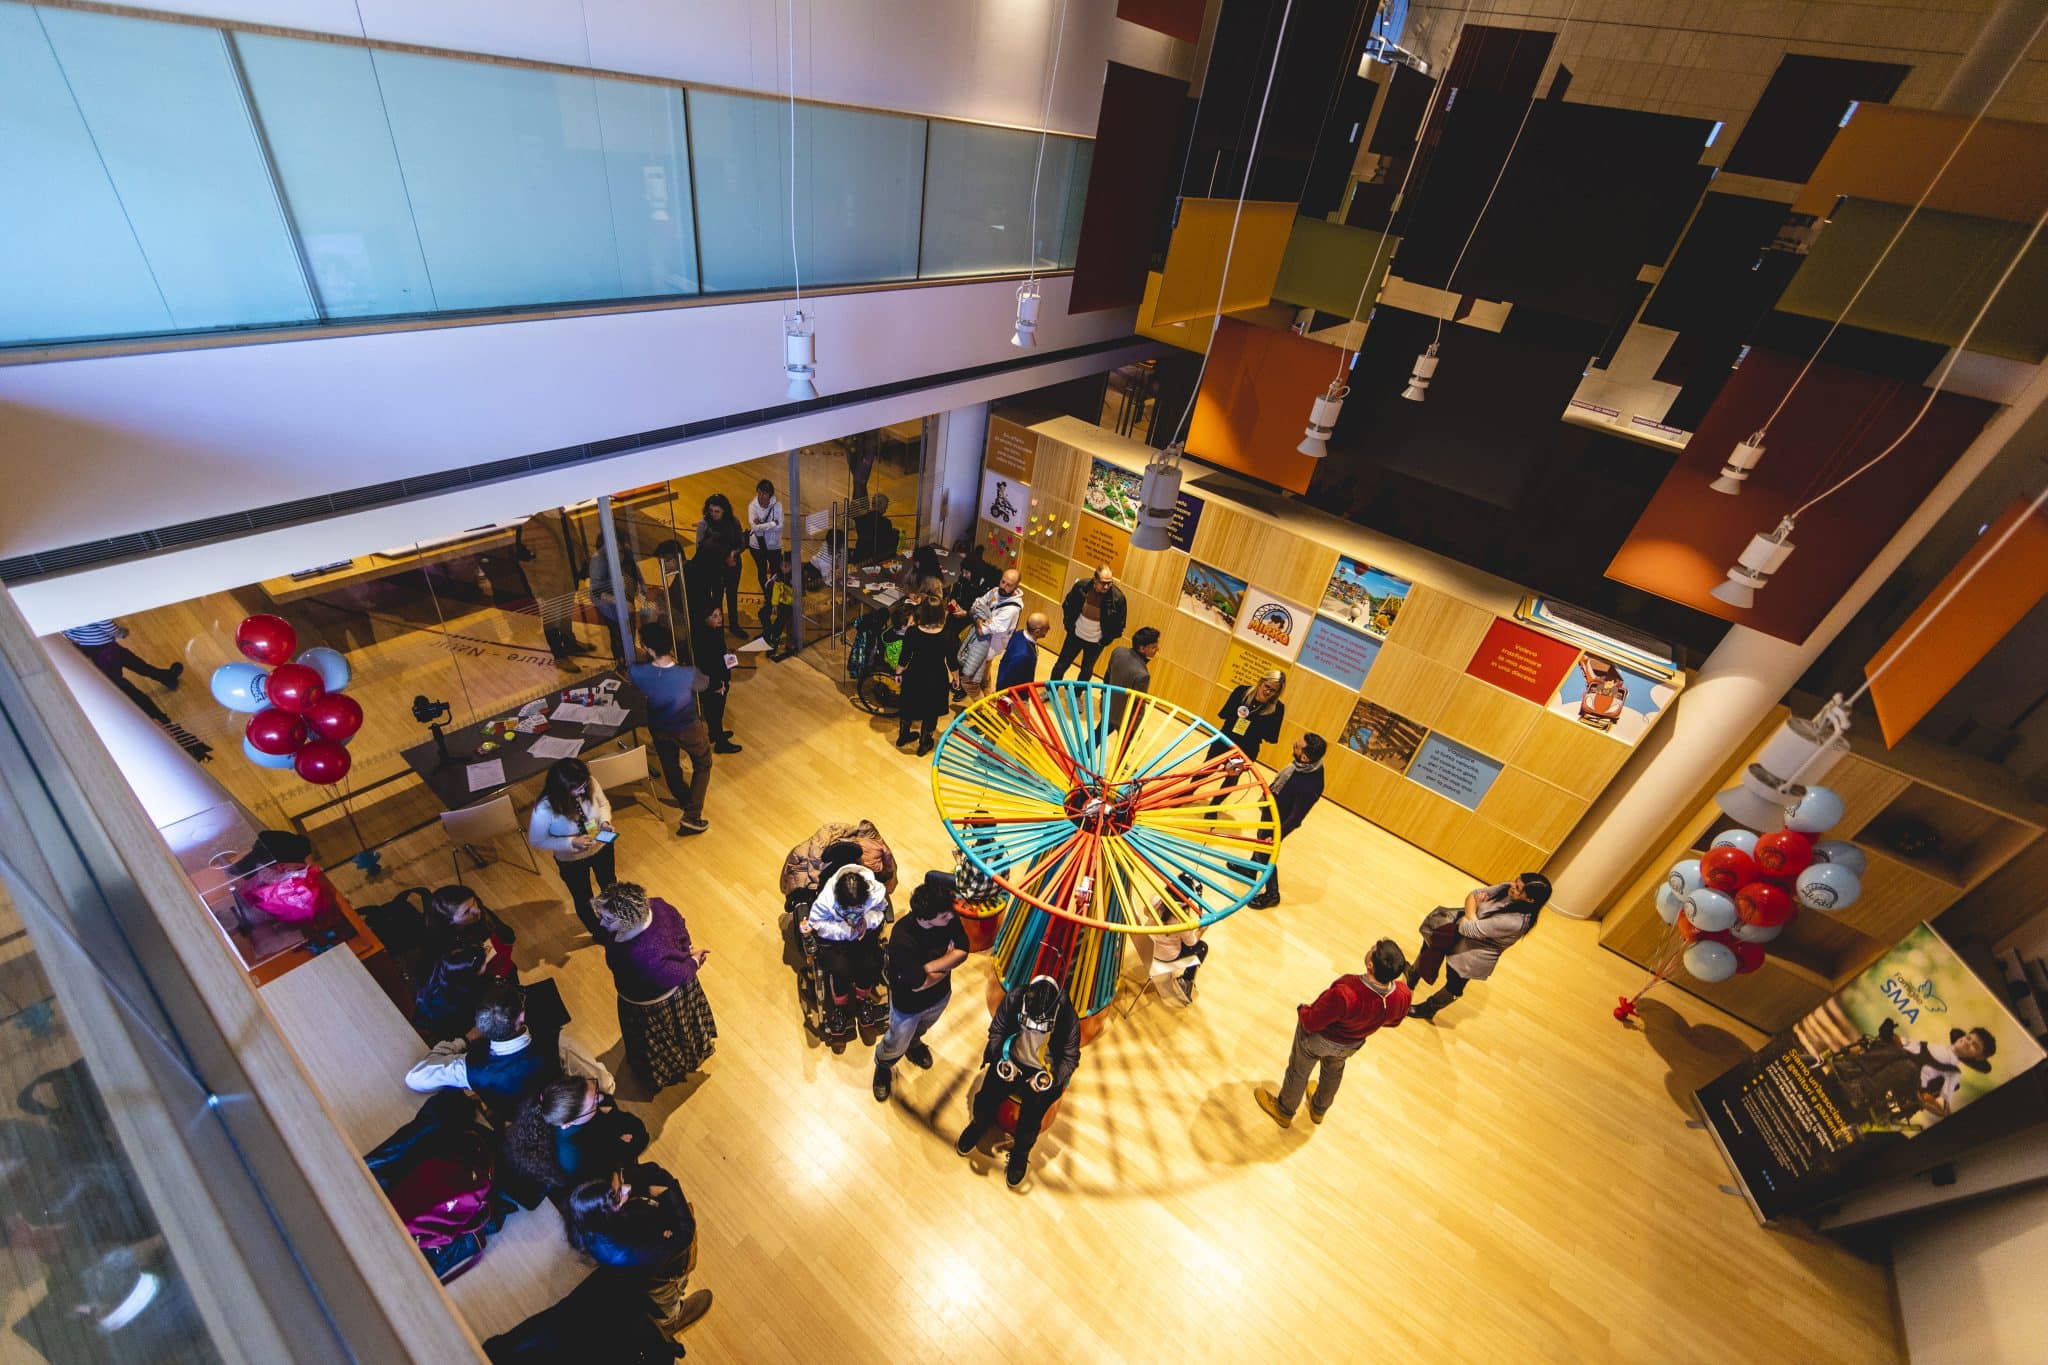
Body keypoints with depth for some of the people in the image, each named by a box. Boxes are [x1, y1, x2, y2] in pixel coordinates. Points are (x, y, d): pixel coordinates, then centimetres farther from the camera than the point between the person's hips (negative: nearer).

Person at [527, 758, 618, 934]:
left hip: (602, 847, 4)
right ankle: (597, 931, 56)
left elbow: (603, 804, -7)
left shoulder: (590, 784, -28)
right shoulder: (544, 809, -37)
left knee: (609, 885, 32)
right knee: (583, 898, 24)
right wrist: (572, 843, -31)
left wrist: (605, 821, -26)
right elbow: (536, 840, -20)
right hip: (572, 861, -3)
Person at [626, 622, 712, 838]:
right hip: (689, 728, -3)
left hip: (658, 728, 3)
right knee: (702, 765, 23)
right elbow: (705, 685, -10)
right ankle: (691, 817, 16)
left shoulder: (637, 673, -30)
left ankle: (684, 800, 56)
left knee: (670, 767, 29)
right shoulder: (688, 674, -37)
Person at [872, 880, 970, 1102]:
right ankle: (883, 1066, 56)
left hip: (940, 995, 5)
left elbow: (962, 951, -21)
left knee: (921, 1029, 36)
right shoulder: (902, 939, -42)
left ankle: (914, 1043, 68)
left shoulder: (949, 917, -27)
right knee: (896, 1046, 23)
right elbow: (918, 984, -34)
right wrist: (948, 961, -20)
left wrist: (929, 967, -31)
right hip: (908, 1004, -5)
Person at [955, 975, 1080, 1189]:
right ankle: (978, 1125, 25)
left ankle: (1020, 1155, 19)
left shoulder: (1068, 1018, -27)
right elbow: (996, 1031, -6)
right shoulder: (1013, 999, -23)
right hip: (1011, 1061, 2)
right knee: (985, 1099, -13)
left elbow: (1070, 1058, -11)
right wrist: (1001, 1060, -19)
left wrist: (1051, 1079, -24)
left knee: (1030, 1120, -16)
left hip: (1046, 1072, -2)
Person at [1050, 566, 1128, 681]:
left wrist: (1106, 640, -7)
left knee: (1087, 672, 18)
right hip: (1075, 635, 1)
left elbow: (1119, 624, -8)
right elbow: (1067, 606, -2)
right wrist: (1069, 626, -4)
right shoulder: (1082, 586, -21)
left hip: (1096, 642, -1)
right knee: (1061, 666, 14)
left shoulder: (1117, 597, -24)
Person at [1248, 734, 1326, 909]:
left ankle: (1272, 895, 38)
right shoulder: (1308, 765, -19)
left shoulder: (1309, 787, -41)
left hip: (1277, 821, -8)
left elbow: (1295, 818, -29)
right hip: (1271, 810, 8)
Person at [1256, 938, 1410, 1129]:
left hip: (1317, 1038, -4)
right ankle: (1319, 1109, 64)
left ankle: (1284, 1111, 53)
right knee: (1334, 1070, 36)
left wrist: (1302, 1010, -8)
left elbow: (1311, 1023, -30)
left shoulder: (1344, 995, -48)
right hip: (1352, 1045, 5)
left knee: (1299, 1071, 26)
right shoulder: (1403, 995, -32)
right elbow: (1392, 1020, -7)